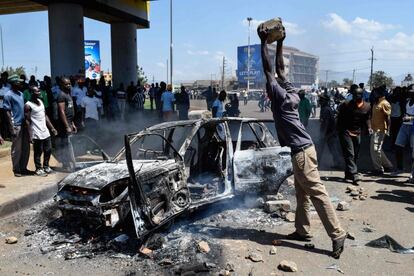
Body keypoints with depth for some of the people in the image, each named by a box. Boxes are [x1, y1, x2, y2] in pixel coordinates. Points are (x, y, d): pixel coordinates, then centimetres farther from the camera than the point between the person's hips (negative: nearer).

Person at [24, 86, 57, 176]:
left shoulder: (40, 101, 10)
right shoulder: (28, 105, -12)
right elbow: (27, 121, -13)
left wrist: (52, 128, 13)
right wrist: (30, 136, -17)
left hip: (45, 131, 7)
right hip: (37, 134, -7)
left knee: (48, 150, 13)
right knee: (38, 152, 4)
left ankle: (46, 167, 28)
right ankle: (38, 169, 18)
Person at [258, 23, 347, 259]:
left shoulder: (281, 97, -9)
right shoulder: (290, 94, 11)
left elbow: (269, 70, -9)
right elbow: (281, 69, 19)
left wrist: (264, 42, -3)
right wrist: (280, 42, 20)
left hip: (302, 151, -10)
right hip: (301, 149, 10)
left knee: (317, 192, -8)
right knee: (302, 192, 14)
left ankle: (338, 234, -4)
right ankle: (302, 230, 23)